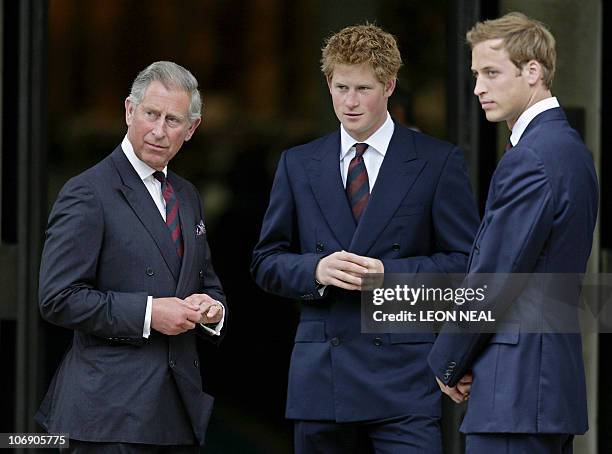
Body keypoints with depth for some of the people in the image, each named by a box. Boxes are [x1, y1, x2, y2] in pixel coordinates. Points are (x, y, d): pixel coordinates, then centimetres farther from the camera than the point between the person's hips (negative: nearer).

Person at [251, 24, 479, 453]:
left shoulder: (438, 162, 3)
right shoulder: (298, 165, 13)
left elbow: (465, 261, 0)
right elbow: (266, 263, 13)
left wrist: (391, 273, -14)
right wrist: (317, 270, -8)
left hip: (403, 375, -3)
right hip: (320, 380, 3)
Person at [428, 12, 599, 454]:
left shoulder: (529, 160, -15)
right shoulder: (572, 148, 16)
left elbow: (490, 278, -16)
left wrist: (448, 364, -2)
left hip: (516, 386, -10)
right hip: (559, 380, 10)